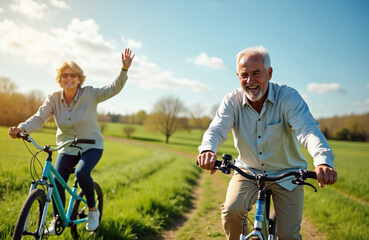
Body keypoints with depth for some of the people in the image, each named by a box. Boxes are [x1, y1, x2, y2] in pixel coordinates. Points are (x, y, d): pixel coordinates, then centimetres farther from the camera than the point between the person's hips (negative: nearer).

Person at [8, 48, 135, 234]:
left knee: (82, 172, -29)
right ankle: (57, 218, 16)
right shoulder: (54, 99, -7)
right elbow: (39, 117, -16)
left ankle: (93, 210, -4)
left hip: (91, 146, -3)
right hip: (67, 148, 3)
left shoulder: (90, 94, -12)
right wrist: (22, 128, -36)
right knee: (56, 181, -9)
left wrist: (124, 69, -36)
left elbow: (113, 89, -21)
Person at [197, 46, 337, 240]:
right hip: (248, 172, 1)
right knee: (231, 211, -22)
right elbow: (217, 129, -24)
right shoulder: (232, 101, -10)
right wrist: (208, 149, -49)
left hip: (286, 174, -1)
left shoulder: (288, 97, -17)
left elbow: (308, 130, -31)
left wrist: (323, 161, -51)